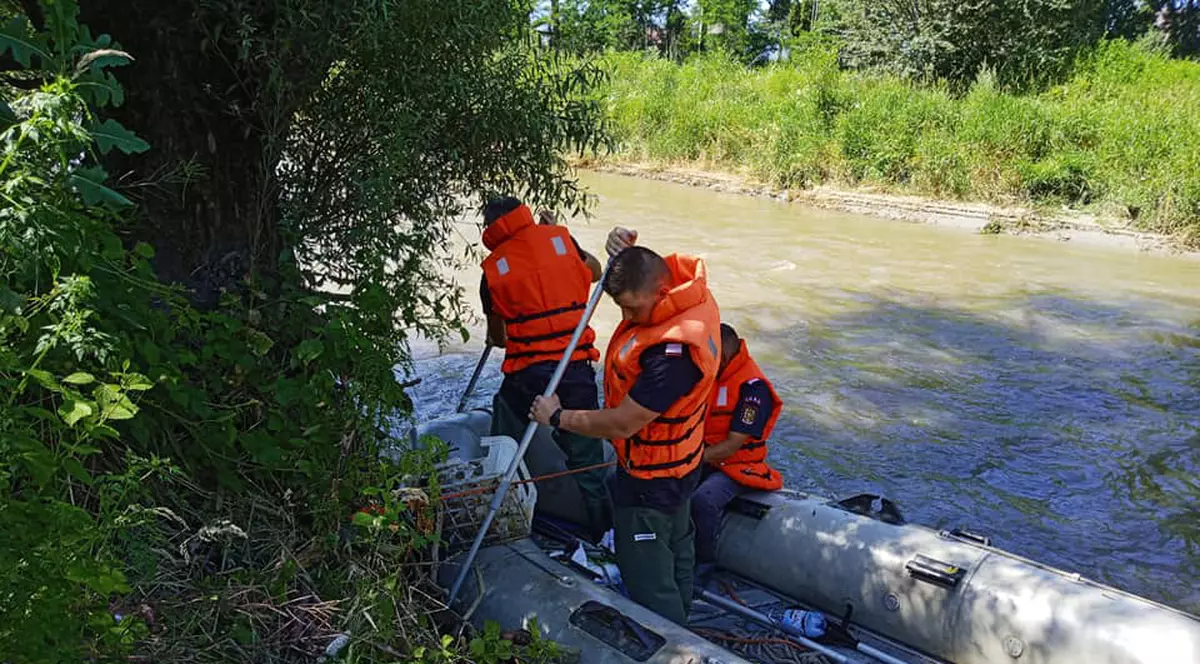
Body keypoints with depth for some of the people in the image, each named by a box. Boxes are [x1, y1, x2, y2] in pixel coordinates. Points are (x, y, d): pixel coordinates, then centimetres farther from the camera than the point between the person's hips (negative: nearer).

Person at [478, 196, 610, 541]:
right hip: (576, 370, 1)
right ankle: (602, 535, 22)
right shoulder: (558, 237, 4)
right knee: (586, 460, 13)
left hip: (525, 374, -1)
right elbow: (595, 271, 24)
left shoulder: (493, 269, 3)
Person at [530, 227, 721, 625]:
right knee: (676, 555, 29)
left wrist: (558, 417, -15)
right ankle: (678, 623, 50)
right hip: (678, 464, 10)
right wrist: (624, 252, -11)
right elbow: (635, 276, 12)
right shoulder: (681, 276, -11)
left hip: (649, 481, -10)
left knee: (648, 583, 6)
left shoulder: (673, 352, -38)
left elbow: (621, 425, -30)